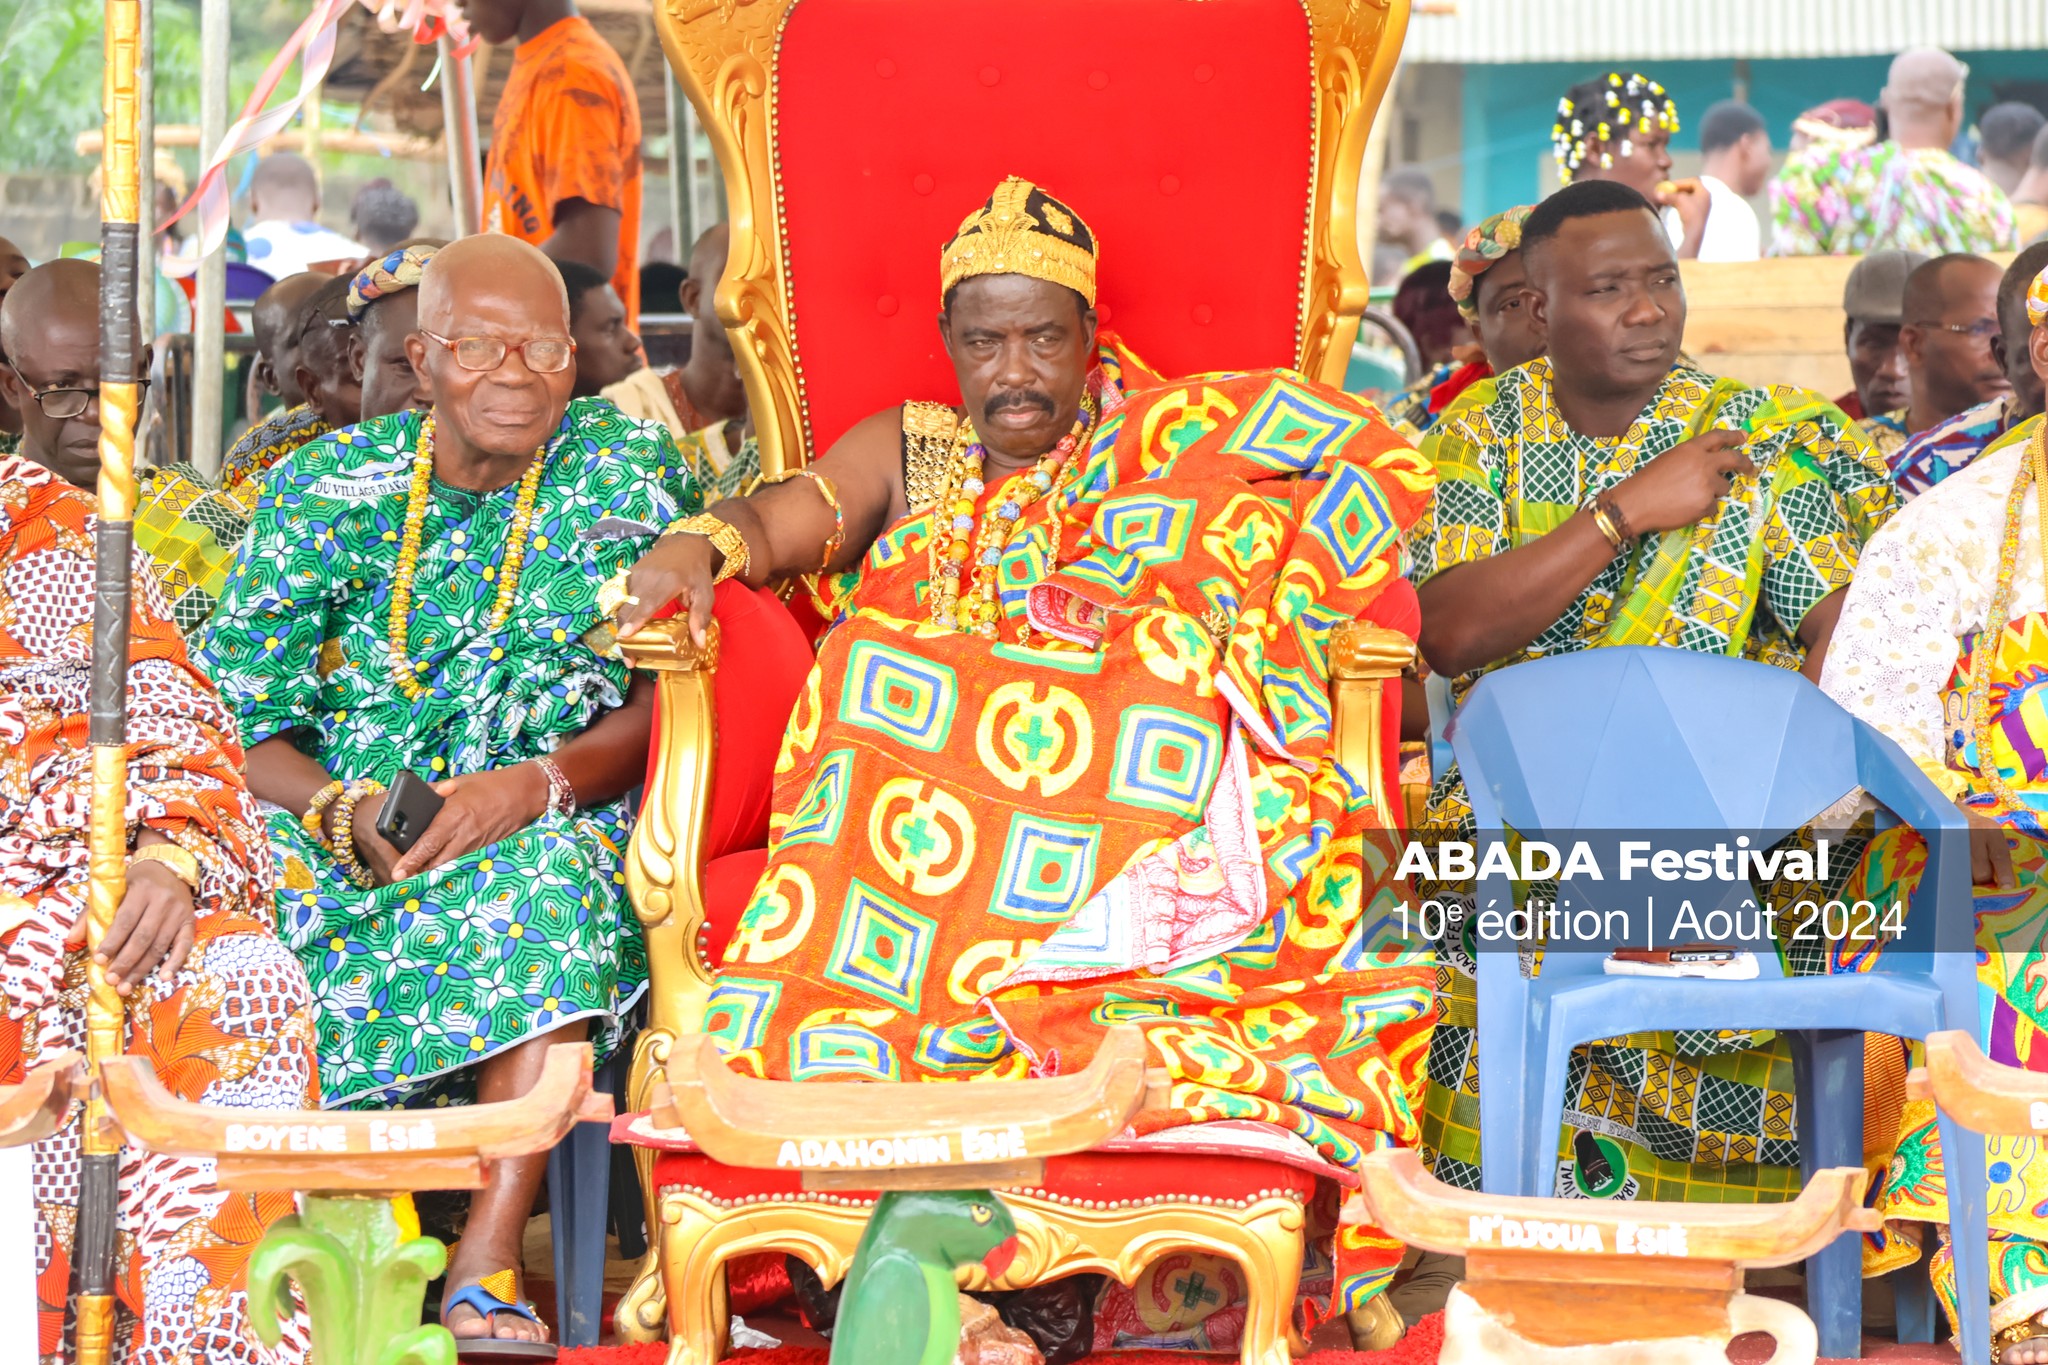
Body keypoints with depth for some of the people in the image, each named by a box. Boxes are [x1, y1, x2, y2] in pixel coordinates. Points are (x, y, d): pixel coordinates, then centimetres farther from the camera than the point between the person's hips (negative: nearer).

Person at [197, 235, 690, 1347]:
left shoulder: (625, 471, 1)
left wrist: (540, 785, -23)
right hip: (337, 826, 1)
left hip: (554, 829, -1)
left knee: (557, 879, -37)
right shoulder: (325, 487, 2)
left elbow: (664, 704, -5)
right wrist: (344, 811, -22)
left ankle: (485, 1276, -37)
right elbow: (239, 730, -2)